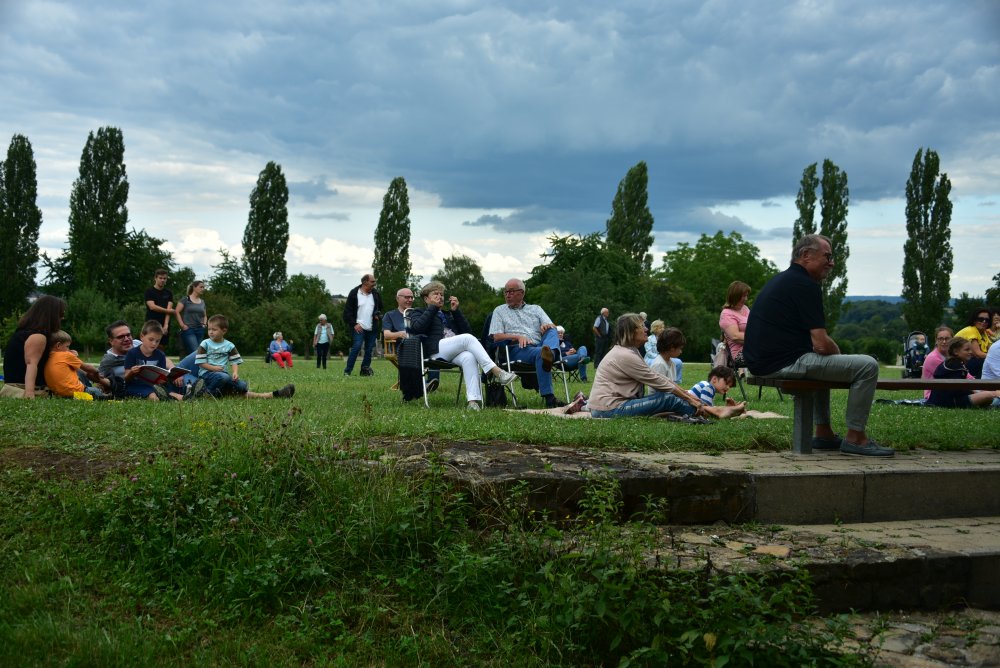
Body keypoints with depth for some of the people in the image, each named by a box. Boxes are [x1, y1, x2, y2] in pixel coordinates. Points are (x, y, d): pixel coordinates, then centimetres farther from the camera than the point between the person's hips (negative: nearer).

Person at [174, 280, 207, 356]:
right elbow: (177, 312, -6)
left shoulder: (202, 302, 15)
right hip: (188, 330, -6)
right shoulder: (186, 299, -2)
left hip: (200, 330, 6)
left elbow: (205, 315, 27)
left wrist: (204, 324, 10)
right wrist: (182, 325, -11)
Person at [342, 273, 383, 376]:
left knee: (369, 349, 5)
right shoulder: (354, 294, -2)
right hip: (359, 327, -5)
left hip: (371, 328, 5)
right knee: (356, 347, -14)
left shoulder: (376, 294, 9)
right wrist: (354, 324, -11)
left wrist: (378, 315, 1)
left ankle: (365, 369, 15)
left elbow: (380, 308, 23)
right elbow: (347, 311, -2)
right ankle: (347, 371, -9)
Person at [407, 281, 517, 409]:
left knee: (469, 357, -35)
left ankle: (473, 400, -50)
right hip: (436, 351, -4)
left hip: (454, 353, 4)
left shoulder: (448, 314, 38)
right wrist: (433, 307, 5)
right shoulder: (418, 312, 25)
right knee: (468, 338, -31)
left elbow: (467, 330, 22)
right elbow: (417, 327, -2)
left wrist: (456, 311, 15)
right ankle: (497, 372, -40)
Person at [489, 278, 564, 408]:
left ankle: (549, 353, -62)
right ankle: (548, 398, -53)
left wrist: (547, 326, -11)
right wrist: (518, 337, -9)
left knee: (551, 330, -26)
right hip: (517, 349, -4)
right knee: (540, 353, -36)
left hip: (538, 345, 4)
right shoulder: (499, 311, 22)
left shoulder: (535, 309, 29)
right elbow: (497, 337, 8)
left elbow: (552, 327, 16)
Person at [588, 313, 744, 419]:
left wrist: (689, 396, 5)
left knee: (667, 396, 2)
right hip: (608, 410, -9)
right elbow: (658, 382, -14)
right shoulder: (625, 356, -19)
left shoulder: (630, 351, 13)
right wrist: (689, 398, -7)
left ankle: (712, 409, 1)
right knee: (668, 399, -13)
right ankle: (714, 412, -5)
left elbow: (657, 378, 10)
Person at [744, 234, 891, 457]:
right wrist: (837, 352, 5)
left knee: (822, 361, 38)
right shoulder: (806, 285, -12)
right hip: (785, 362, -11)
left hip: (760, 363, 11)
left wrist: (832, 352, 22)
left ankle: (824, 434, 33)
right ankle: (855, 438, 2)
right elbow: (821, 345, -17)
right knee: (867, 366, -8)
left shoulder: (781, 280, 19)